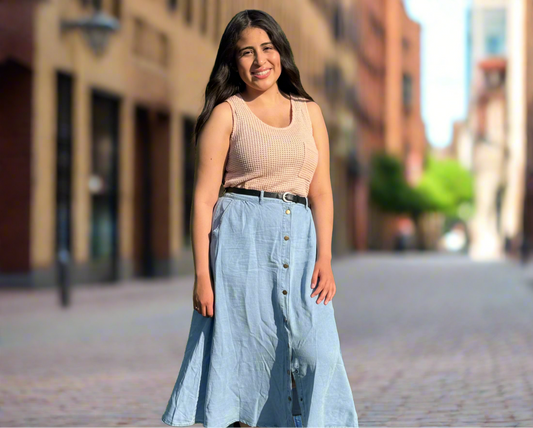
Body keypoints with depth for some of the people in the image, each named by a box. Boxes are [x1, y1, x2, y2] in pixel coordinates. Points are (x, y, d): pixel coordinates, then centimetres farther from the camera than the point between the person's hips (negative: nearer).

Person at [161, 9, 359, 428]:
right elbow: (204, 198, 0)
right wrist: (202, 275, -8)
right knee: (244, 353, -4)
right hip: (242, 240, -3)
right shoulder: (226, 114, 4)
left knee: (319, 352, -10)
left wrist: (325, 258, -2)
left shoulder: (309, 112, 15)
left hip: (300, 242, 3)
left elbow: (321, 191, 11)